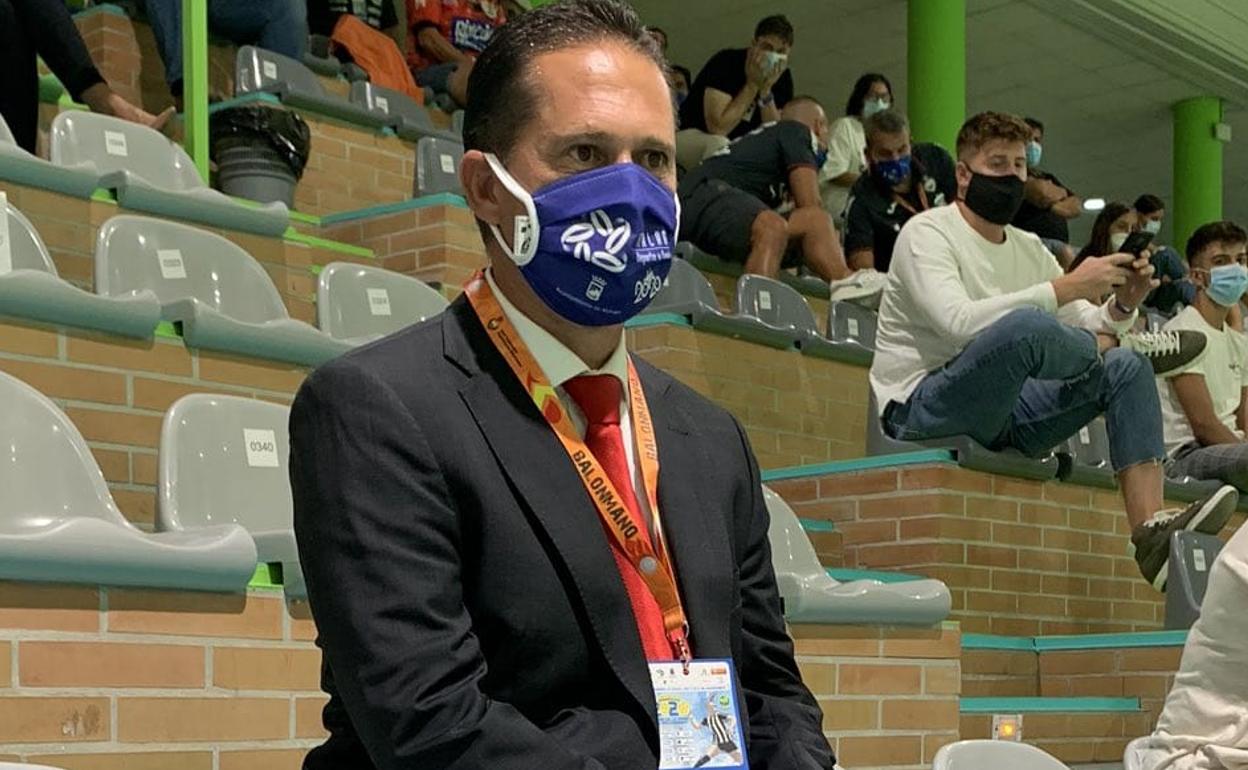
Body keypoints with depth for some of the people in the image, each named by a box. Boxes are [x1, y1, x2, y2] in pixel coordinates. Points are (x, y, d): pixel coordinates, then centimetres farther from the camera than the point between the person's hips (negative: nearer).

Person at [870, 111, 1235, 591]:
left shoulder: (1030, 249, 16)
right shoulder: (927, 233, -8)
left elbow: (1088, 326, 13)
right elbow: (959, 322, -26)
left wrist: (1121, 307, -10)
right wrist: (1065, 288, -28)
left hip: (999, 415, 8)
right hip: (921, 409, -8)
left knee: (1127, 368, -10)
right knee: (1026, 326, -35)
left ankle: (1151, 530, -21)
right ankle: (1138, 348, -6)